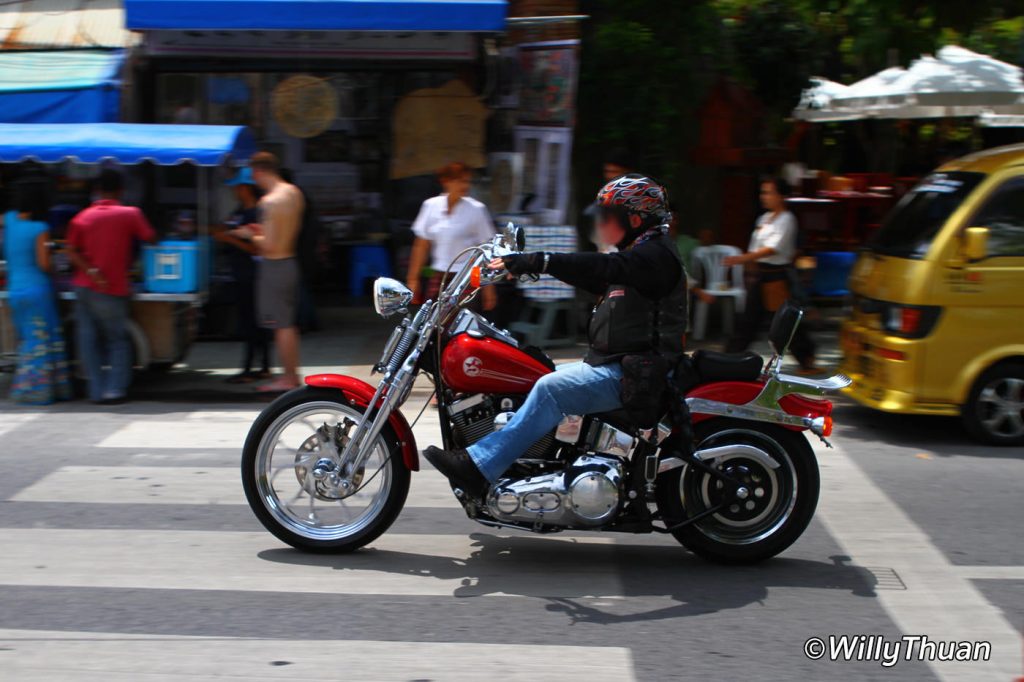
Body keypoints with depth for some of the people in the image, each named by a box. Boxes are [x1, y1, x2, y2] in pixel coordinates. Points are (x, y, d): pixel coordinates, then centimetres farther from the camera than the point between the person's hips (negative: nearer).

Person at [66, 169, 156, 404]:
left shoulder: (82, 217, 6)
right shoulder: (130, 214, -2)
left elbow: (72, 250, -3)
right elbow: (150, 238, 5)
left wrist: (91, 270, -9)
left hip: (84, 286, 3)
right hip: (113, 289, -3)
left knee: (89, 339, 8)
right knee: (118, 340, 9)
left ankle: (97, 391, 7)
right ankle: (114, 389, 0)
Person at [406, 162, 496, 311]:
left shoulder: (476, 210, -8)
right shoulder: (431, 206, 2)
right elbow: (421, 246, 10)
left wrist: (488, 288, -7)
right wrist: (413, 278, 9)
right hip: (439, 278, 4)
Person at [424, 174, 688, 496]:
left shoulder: (656, 255, -12)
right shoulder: (639, 254, 21)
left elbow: (603, 267, -27)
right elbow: (596, 280, 22)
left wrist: (538, 261, -33)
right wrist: (530, 264, 14)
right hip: (618, 364, 11)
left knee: (551, 389, -26)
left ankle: (479, 466, -28)